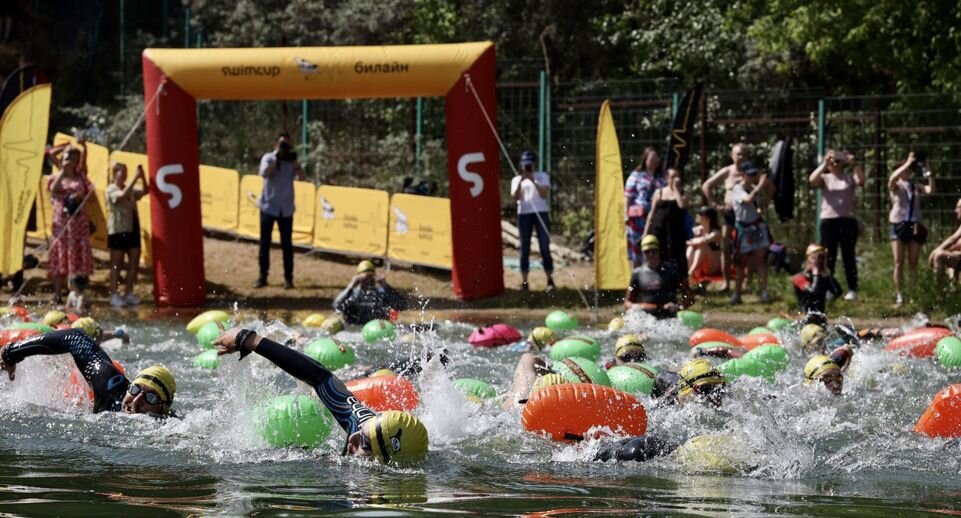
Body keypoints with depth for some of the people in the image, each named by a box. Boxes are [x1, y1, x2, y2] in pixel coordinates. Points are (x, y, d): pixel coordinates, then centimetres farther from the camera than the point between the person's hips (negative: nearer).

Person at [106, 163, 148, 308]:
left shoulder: (130, 190, 15)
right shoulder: (111, 190, -7)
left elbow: (144, 192, 6)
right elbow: (123, 195, -25)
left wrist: (143, 178, -8)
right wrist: (136, 178, -26)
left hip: (132, 229, 7)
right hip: (118, 230, -7)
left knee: (134, 262, 6)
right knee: (117, 264, -2)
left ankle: (129, 293, 15)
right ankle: (114, 295, 3)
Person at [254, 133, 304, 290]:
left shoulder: (292, 161, 5)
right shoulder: (268, 158, -2)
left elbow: (301, 177, -10)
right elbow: (264, 173, -21)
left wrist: (294, 161, -20)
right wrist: (277, 159, -22)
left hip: (286, 208, 1)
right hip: (268, 206, -1)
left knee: (287, 244, 3)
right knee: (265, 243, 3)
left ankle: (288, 278, 7)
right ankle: (262, 276, 11)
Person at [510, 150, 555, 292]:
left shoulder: (542, 176, 9)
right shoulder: (516, 180, 12)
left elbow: (544, 194, -5)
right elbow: (515, 197, -3)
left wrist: (533, 181, -14)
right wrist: (521, 181, -13)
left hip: (541, 213, -1)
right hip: (524, 214, 1)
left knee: (545, 247, -5)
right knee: (524, 248, 0)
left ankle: (550, 279, -4)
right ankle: (524, 281, 0)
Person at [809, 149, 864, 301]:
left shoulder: (849, 177, 7)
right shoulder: (825, 178, 8)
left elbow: (861, 180, -13)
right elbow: (812, 181, -13)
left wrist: (854, 164, -19)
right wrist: (824, 164, -17)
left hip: (847, 221, -1)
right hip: (828, 221, 1)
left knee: (849, 256, 1)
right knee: (828, 257, 4)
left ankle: (852, 290, 3)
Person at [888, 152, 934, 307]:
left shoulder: (916, 187, 11)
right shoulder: (896, 186, 4)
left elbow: (930, 189, -6)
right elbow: (892, 178, -20)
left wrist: (927, 171, -11)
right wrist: (908, 163, -20)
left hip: (914, 225, 2)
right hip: (899, 224, -2)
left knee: (913, 263, 2)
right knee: (899, 263, -2)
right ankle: (899, 295, 2)